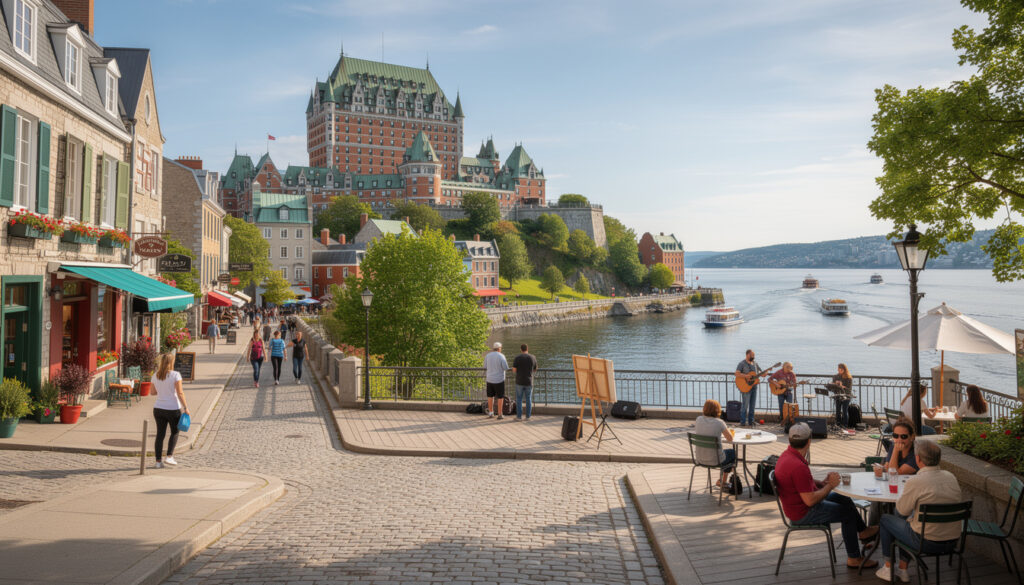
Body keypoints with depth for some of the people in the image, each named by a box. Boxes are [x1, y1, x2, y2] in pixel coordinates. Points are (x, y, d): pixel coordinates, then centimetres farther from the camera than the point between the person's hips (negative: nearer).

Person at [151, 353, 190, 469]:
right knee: (174, 432, 15)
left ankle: (158, 461, 10)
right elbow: (180, 393, -15)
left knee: (160, 434, 9)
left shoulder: (155, 376, 2)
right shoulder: (175, 375, -13)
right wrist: (185, 408, -12)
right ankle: (169, 456, 5)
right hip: (173, 409, -4)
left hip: (158, 408, 4)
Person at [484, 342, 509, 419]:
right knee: (500, 397, 5)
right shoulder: (501, 356, -14)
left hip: (490, 379, 4)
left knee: (490, 396, 15)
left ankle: (491, 413, 18)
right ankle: (500, 414, 5)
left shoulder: (488, 355, -1)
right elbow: (506, 368, -13)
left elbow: (485, 366, 9)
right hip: (499, 380, -4)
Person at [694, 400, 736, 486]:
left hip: (699, 458, 5)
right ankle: (723, 482, 40)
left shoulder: (699, 419, -4)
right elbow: (730, 439, -5)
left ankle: (722, 480, 47)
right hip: (714, 460, -5)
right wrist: (727, 430, 14)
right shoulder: (719, 422, -16)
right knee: (733, 452, 29)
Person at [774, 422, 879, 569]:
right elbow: (810, 500, -30)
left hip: (799, 503, 10)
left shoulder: (787, 455, -1)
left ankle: (863, 531, 41)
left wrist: (822, 483, 2)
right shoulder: (798, 466, -34)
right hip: (803, 514, -10)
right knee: (847, 513, 1)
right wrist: (830, 485, -16)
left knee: (844, 499, 19)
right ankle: (854, 559, 15)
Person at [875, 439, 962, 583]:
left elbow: (902, 510, -8)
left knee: (886, 519, 20)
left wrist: (904, 492, 11)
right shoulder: (951, 477, -1)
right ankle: (903, 570, 36)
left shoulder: (914, 482, -21)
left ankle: (888, 568, 29)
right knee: (907, 519, 32)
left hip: (927, 542, -6)